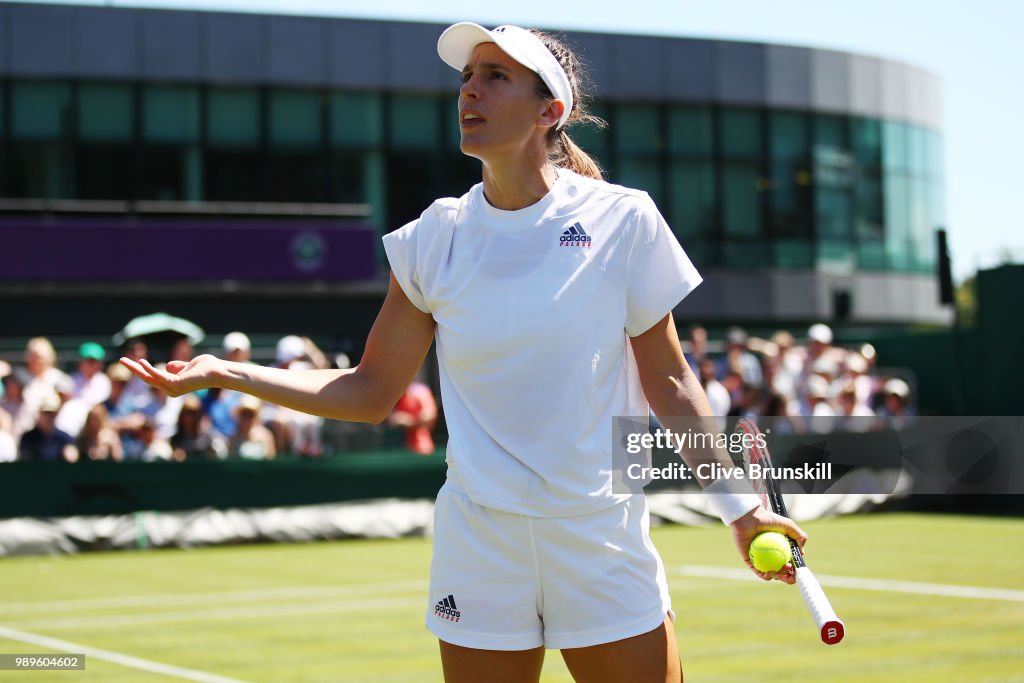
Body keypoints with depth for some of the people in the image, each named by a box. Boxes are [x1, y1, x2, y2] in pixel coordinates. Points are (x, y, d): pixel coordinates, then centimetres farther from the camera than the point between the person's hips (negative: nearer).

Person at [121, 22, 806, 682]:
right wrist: (223, 372, 0)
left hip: (605, 544, -1)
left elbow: (668, 381, 3)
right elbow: (370, 392, 7)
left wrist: (738, 506, 0)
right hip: (479, 548, 2)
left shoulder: (621, 220, -4)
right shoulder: (436, 237, 3)